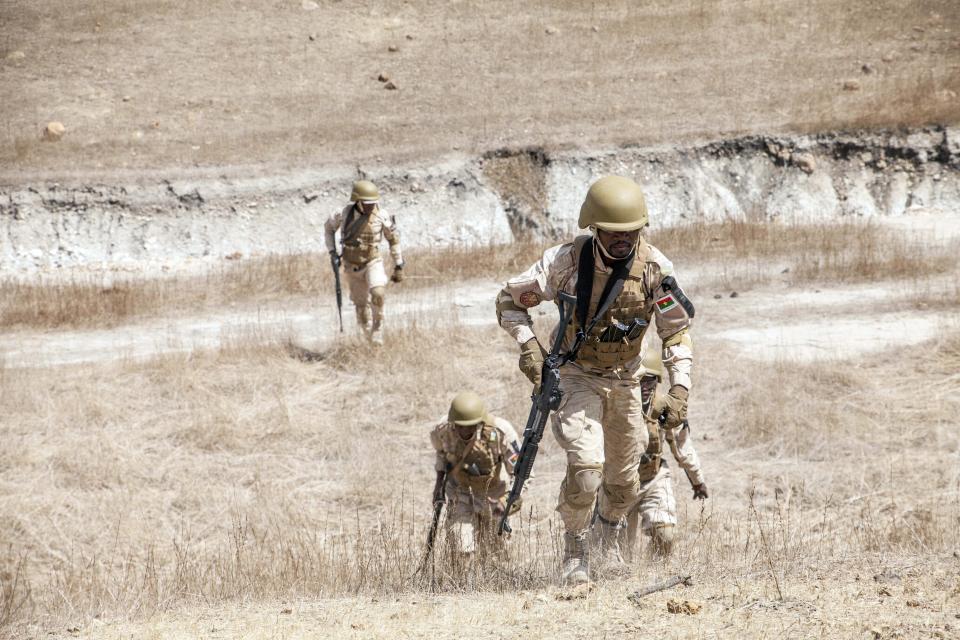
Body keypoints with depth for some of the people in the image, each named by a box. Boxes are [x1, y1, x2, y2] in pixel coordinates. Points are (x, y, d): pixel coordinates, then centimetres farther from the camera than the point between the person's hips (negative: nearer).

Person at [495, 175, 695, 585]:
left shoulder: (654, 268, -14)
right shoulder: (568, 261, -21)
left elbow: (677, 331, -3)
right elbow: (510, 300, -9)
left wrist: (679, 389, -14)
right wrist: (528, 344, -25)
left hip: (626, 379, 4)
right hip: (577, 377, -4)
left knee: (624, 478, 14)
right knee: (586, 466, -23)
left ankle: (610, 542, 43)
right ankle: (575, 550, -3)